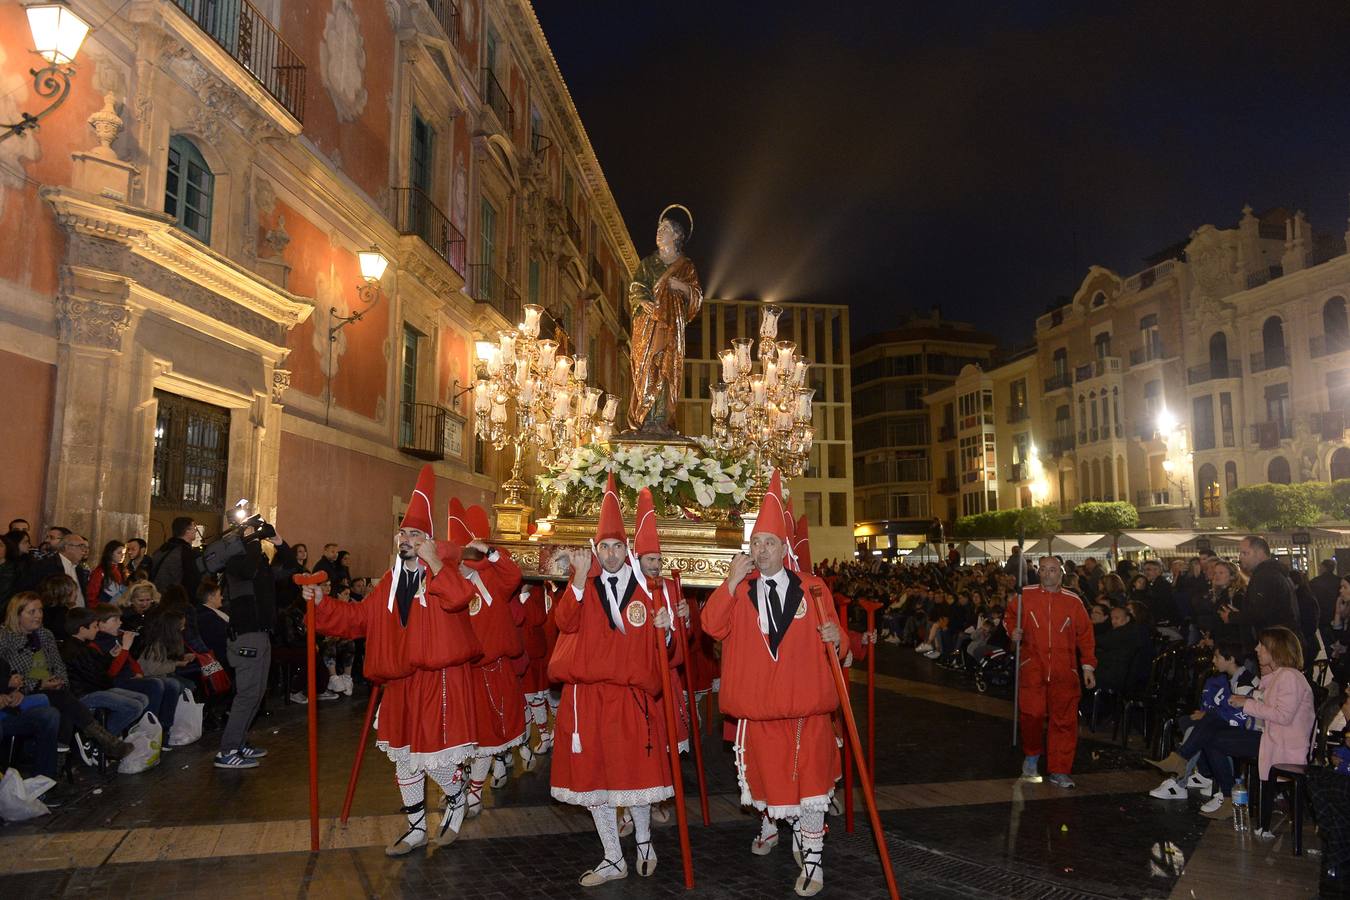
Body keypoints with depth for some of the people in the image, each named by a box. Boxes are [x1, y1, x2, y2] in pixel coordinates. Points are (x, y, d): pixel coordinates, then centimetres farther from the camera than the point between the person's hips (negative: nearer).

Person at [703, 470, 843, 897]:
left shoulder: (812, 588, -1)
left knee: (809, 778, 1)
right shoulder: (739, 591, 2)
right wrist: (731, 582, -20)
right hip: (758, 703, 2)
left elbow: (833, 642, 3)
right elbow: (712, 626, -14)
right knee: (765, 771, 17)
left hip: (806, 702, -1)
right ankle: (768, 824, 46)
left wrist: (835, 638, -21)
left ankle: (811, 857, 16)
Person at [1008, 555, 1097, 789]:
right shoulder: (1025, 596, 3)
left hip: (1064, 671, 1)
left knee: (1064, 720, 0)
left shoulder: (1073, 601, 5)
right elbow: (1010, 614, 20)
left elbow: (1085, 635, 8)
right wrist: (1013, 631, -1)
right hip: (1033, 666, -1)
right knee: (1031, 713, -11)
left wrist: (1088, 666, 4)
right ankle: (1031, 756, 16)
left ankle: (1059, 772, 11)